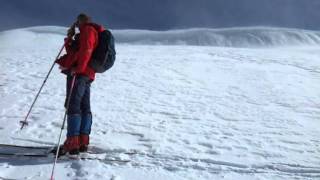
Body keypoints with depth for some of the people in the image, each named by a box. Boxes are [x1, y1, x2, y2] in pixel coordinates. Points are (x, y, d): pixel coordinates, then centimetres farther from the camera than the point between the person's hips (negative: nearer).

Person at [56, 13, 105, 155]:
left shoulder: (88, 30, -2)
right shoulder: (84, 34, 28)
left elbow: (85, 50, -19)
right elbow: (72, 51, 30)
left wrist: (78, 68, -24)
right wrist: (69, 37, 19)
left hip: (79, 72, -10)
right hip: (87, 74, 10)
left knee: (73, 105, -13)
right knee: (85, 107, 6)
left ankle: (72, 142, -16)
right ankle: (83, 142, 9)